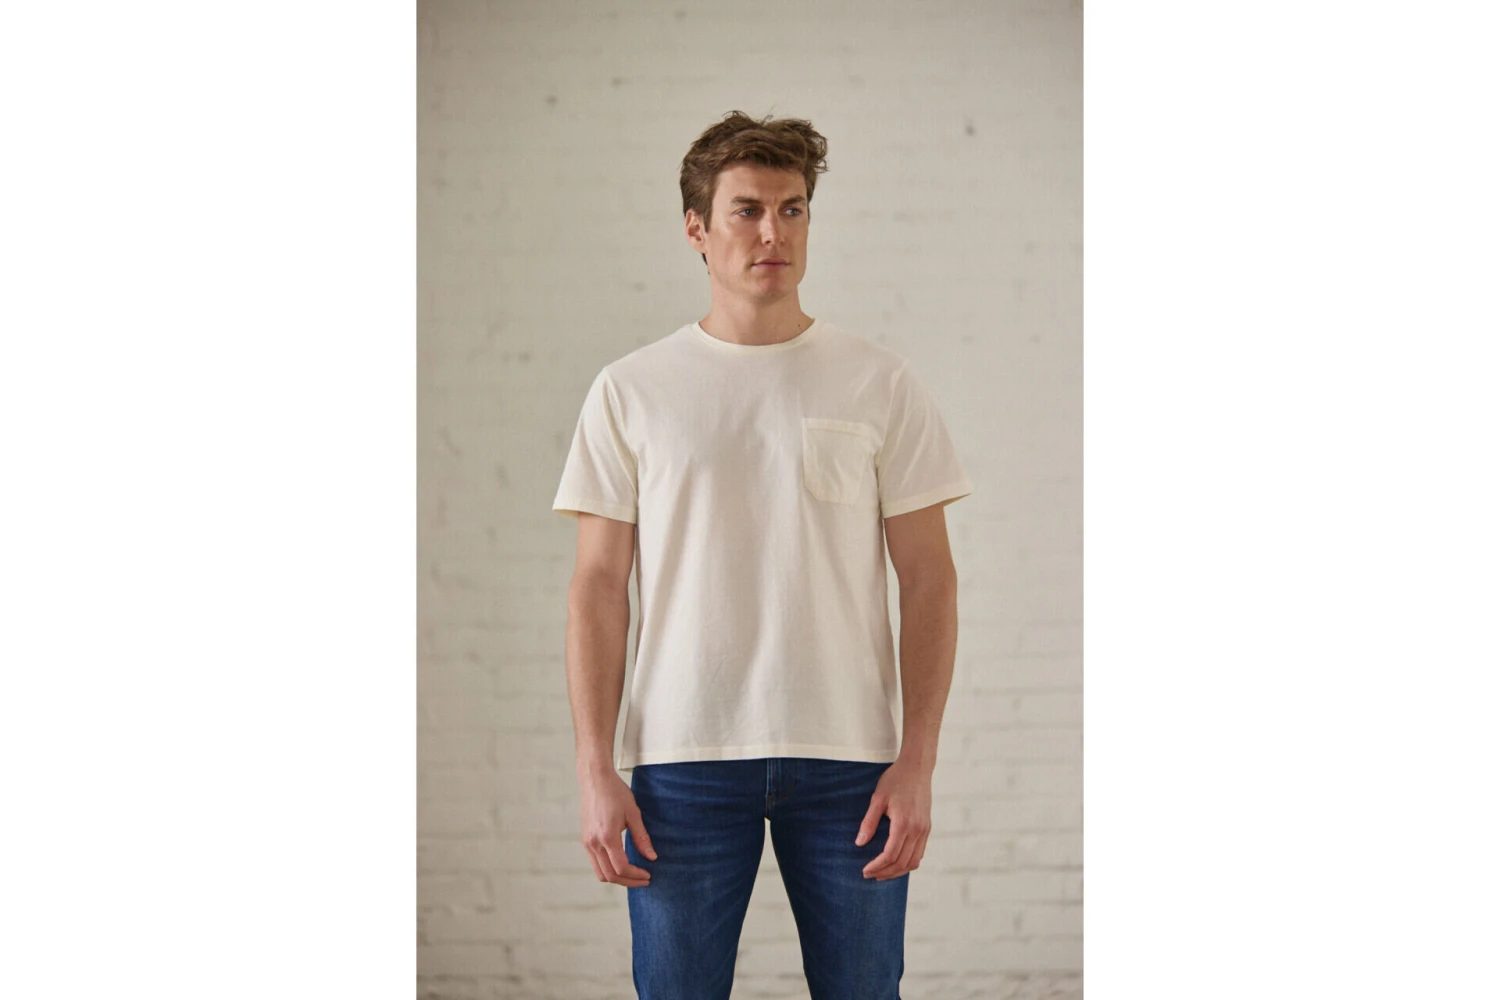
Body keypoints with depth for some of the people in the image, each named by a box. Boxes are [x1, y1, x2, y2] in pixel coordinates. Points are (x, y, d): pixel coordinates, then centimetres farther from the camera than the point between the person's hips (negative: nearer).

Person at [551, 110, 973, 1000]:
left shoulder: (881, 383, 4)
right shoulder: (630, 391, 5)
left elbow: (929, 578, 3)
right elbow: (599, 585, 3)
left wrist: (918, 760, -5)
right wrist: (596, 769, -4)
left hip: (849, 757, 0)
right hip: (683, 758, 0)